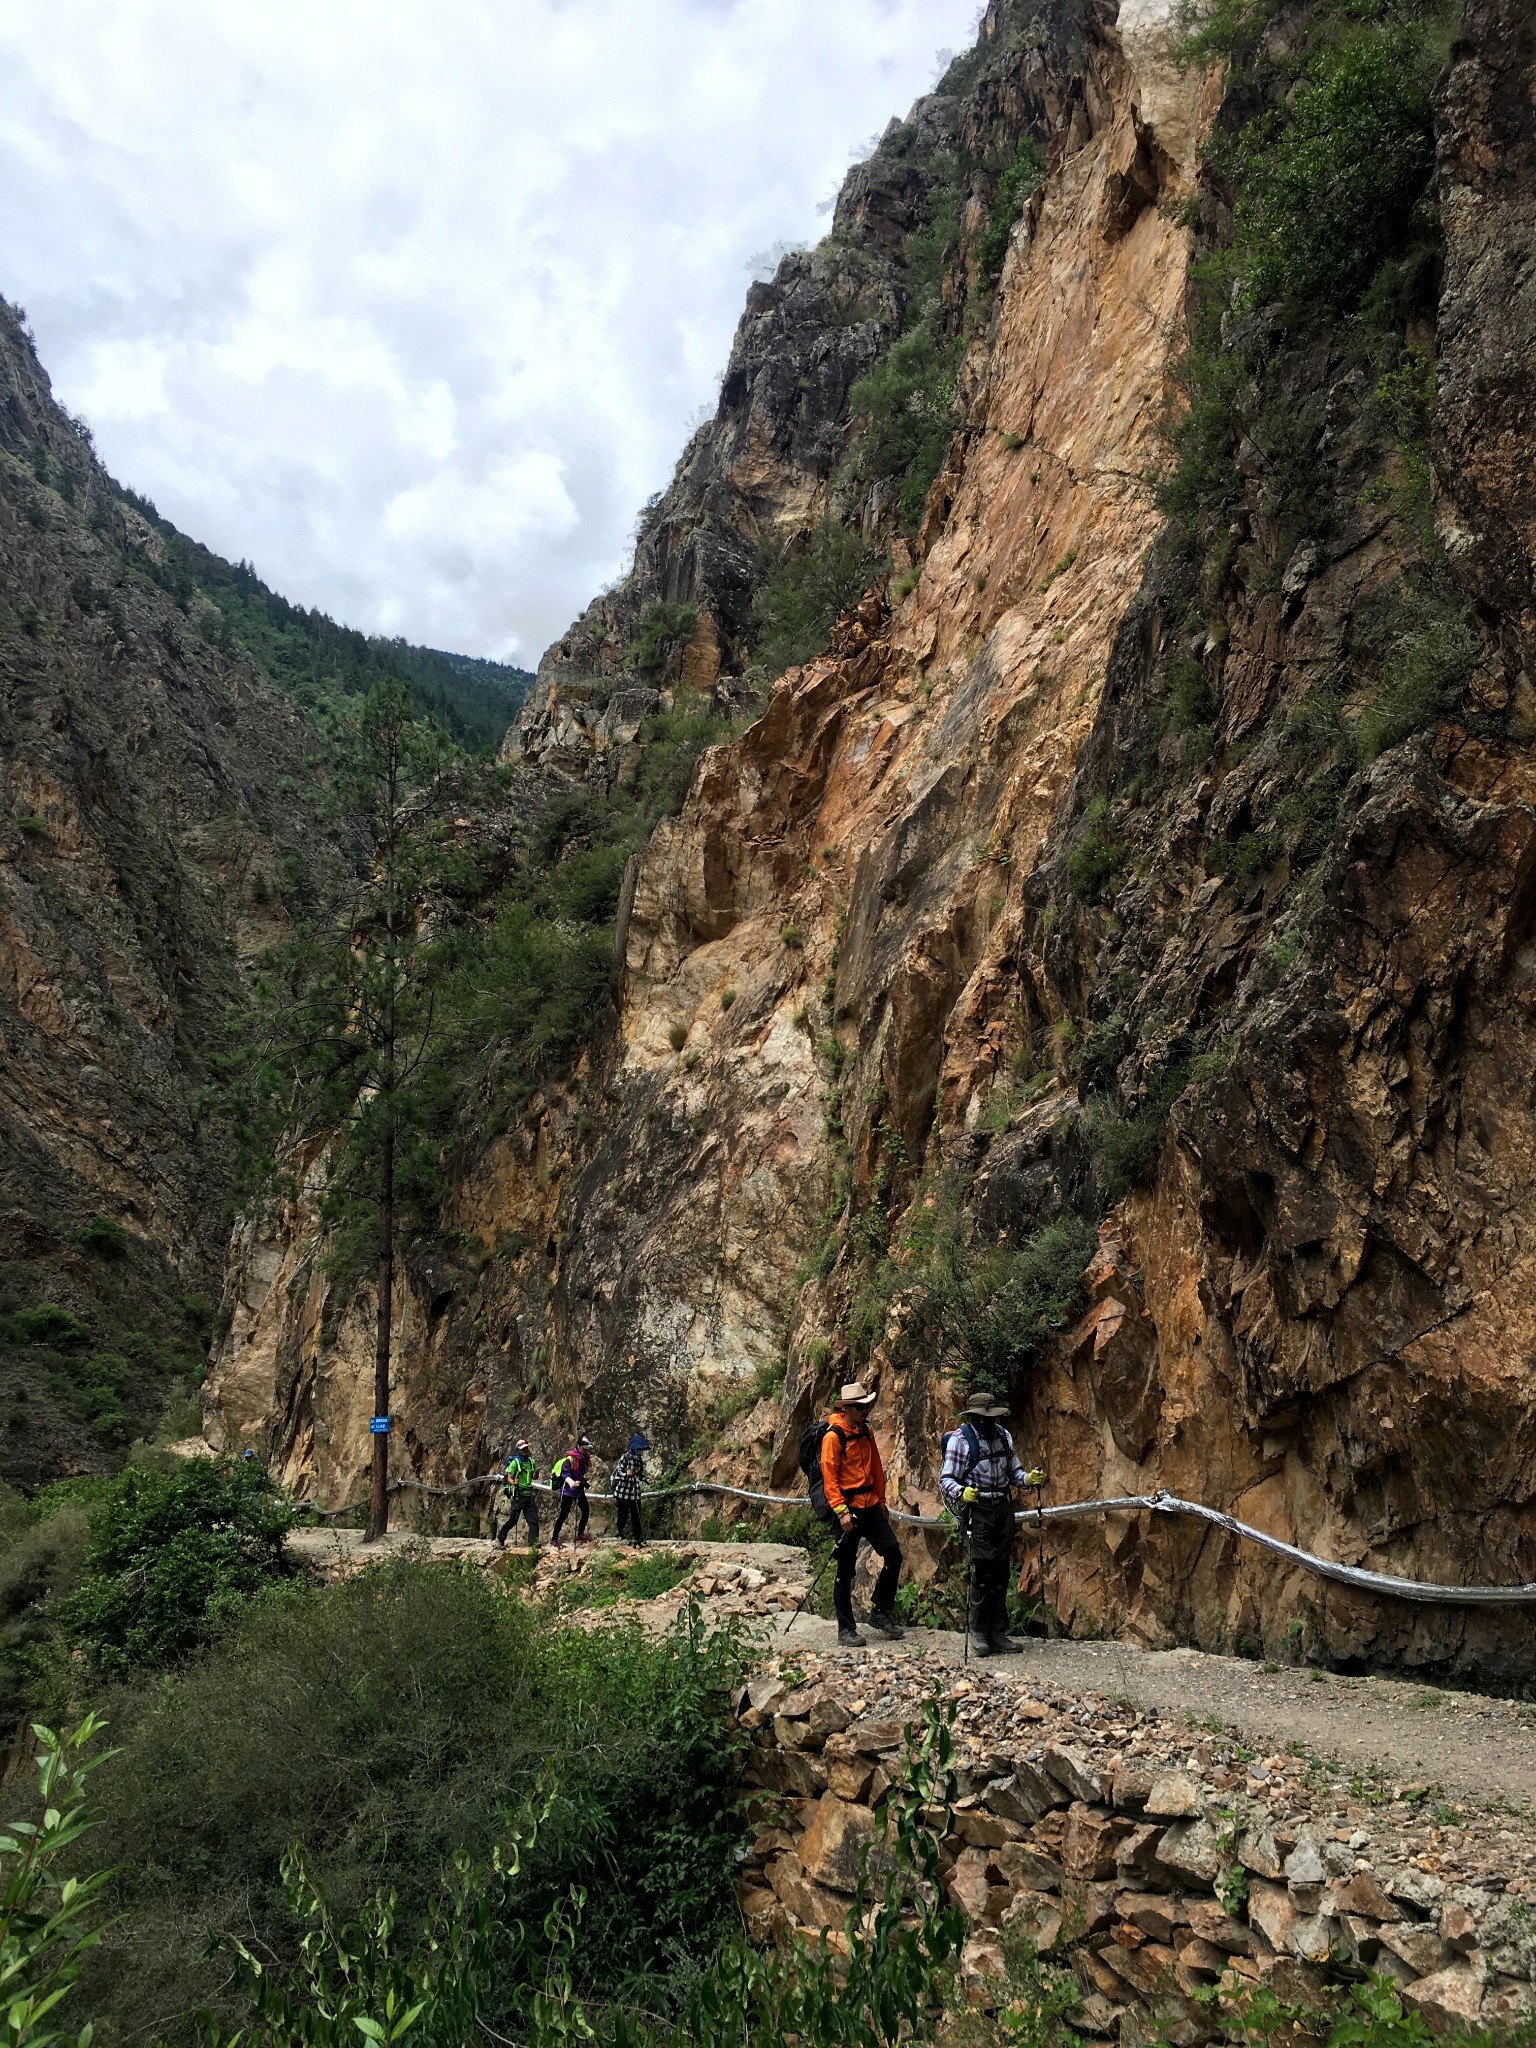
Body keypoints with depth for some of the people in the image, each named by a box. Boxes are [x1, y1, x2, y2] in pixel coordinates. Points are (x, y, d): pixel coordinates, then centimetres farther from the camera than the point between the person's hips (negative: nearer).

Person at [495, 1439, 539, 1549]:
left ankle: (533, 1544, 1)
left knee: (533, 1520, -2)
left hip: (529, 1495, 6)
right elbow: (509, 1478, -14)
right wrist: (513, 1482, -32)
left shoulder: (531, 1461, 9)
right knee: (513, 1520, 2)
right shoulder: (515, 1462, -9)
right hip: (517, 1495, -6)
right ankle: (500, 1539, 21)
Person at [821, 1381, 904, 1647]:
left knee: (893, 1554, 1)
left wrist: (881, 1500, 20)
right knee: (846, 1571, 1)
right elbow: (829, 1477, -16)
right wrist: (841, 1511, -21)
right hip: (848, 1510, -7)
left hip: (871, 1507, 7)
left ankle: (880, 1612, 16)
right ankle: (845, 1629, 11)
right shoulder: (834, 1436, -13)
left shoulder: (865, 1431, 10)